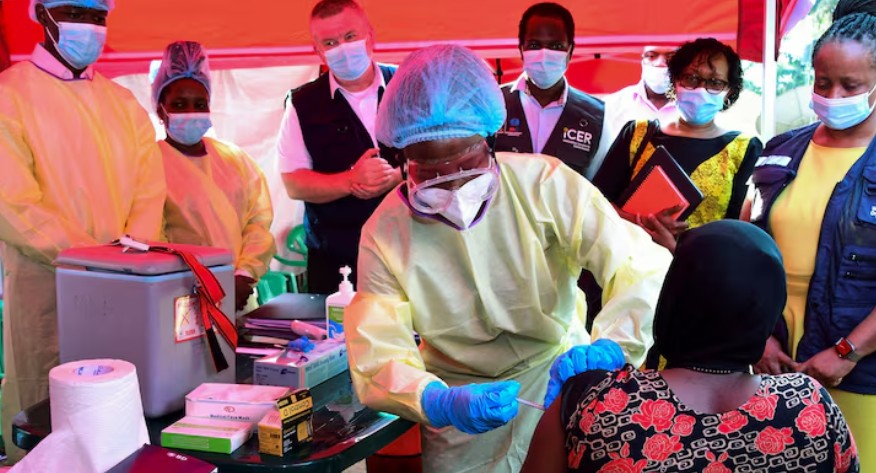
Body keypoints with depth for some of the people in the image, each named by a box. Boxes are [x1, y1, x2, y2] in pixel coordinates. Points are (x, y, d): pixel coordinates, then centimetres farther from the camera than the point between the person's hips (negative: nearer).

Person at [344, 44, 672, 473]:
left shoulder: (544, 184, -18)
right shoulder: (384, 235, -15)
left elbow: (644, 266, -22)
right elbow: (378, 357, -20)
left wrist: (610, 347, -41)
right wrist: (440, 403, -40)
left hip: (562, 373, 0)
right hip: (462, 397, 1)